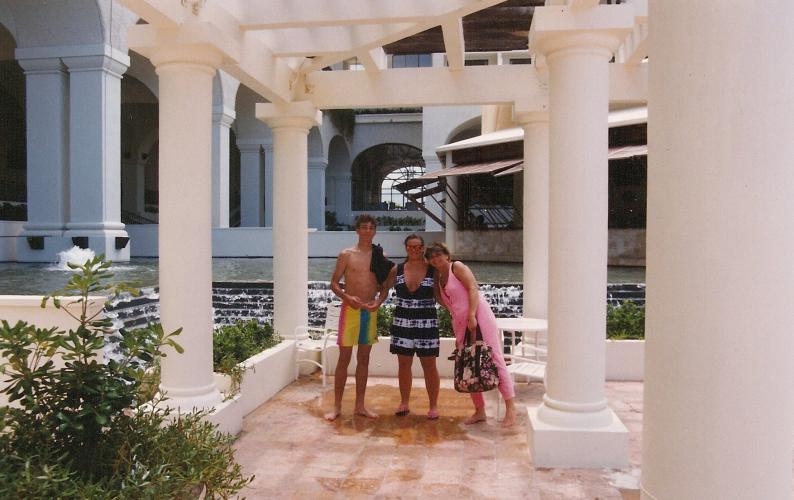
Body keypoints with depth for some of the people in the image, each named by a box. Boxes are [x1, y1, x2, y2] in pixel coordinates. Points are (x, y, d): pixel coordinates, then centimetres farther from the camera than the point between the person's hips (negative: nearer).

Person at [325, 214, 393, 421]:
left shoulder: (381, 257, 5)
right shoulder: (346, 255, -2)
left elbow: (385, 286, 9)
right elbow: (334, 283, -2)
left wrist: (378, 302, -10)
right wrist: (347, 297, -19)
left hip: (370, 311, 3)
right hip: (350, 309, -3)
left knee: (364, 359, 10)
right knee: (344, 358, 0)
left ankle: (360, 405, 20)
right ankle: (337, 406, 9)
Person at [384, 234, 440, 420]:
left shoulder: (433, 270, -2)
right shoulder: (397, 270, 6)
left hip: (427, 323, -3)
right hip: (402, 322, 3)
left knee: (429, 365, 2)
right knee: (404, 364, 10)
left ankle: (434, 405, 13)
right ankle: (404, 403, 22)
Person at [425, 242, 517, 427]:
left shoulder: (457, 267, -2)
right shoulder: (438, 279, 17)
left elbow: (473, 288, -14)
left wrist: (472, 316, -22)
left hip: (478, 316, -8)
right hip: (460, 324, 8)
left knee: (494, 359, -8)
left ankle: (510, 407, -5)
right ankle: (479, 411, 14)